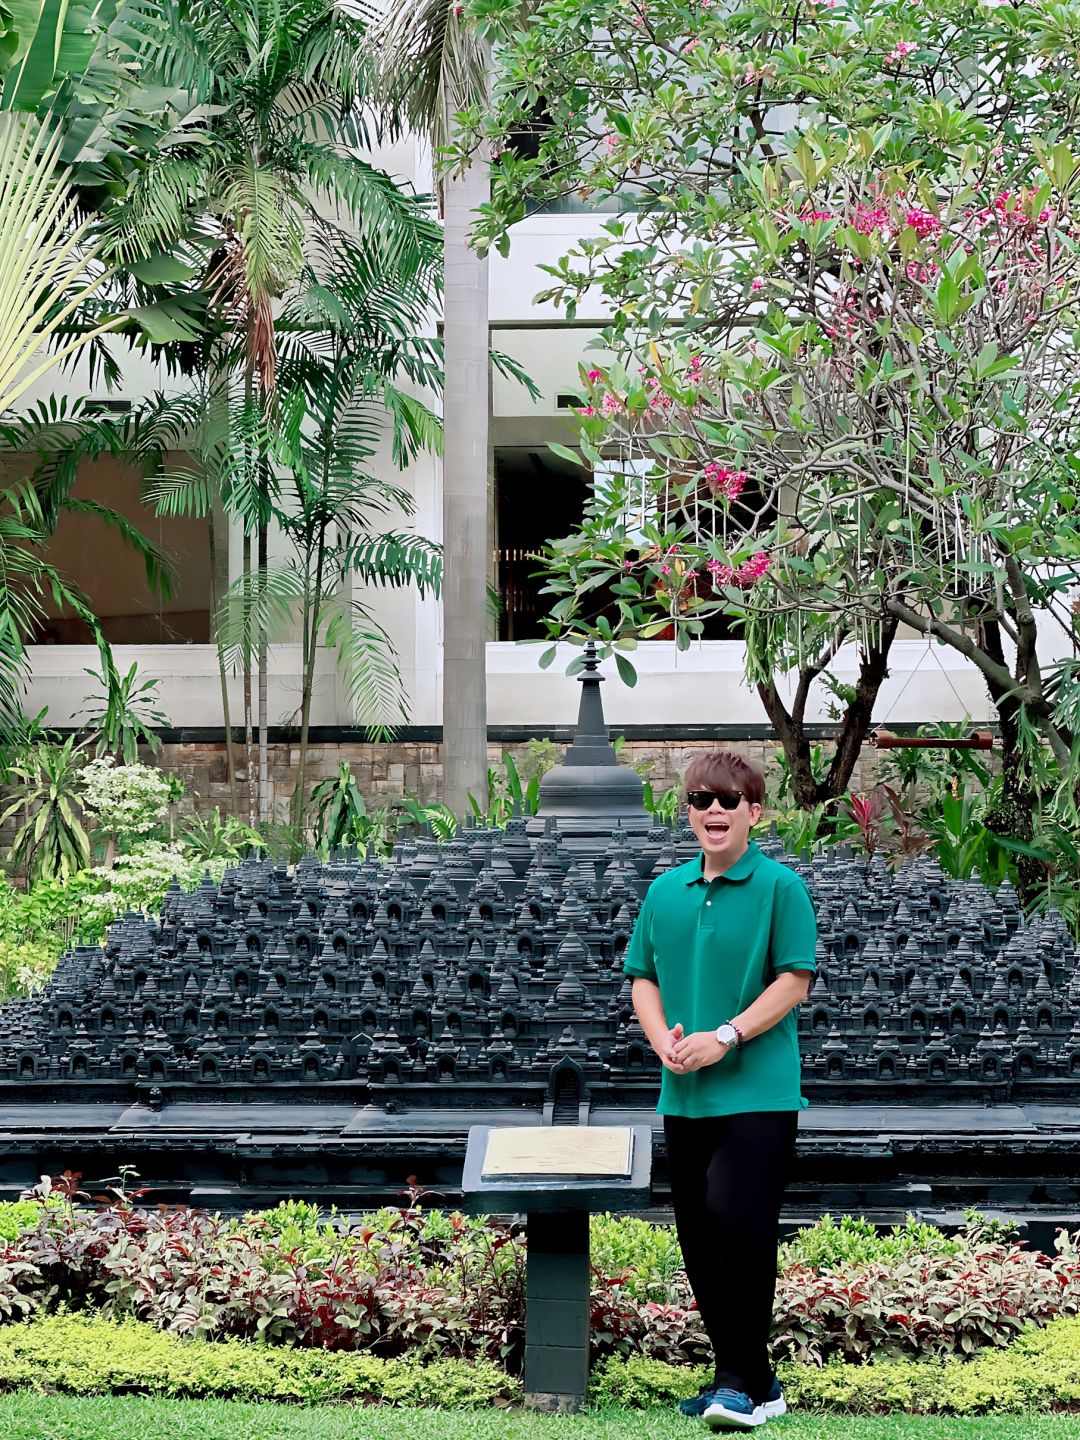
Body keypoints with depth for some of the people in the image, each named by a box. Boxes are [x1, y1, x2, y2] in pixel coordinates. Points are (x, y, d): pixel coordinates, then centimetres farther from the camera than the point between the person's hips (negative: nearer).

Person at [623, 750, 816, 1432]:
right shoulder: (665, 891, 11)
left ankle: (744, 1380, -4)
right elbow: (644, 977, 15)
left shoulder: (779, 886, -4)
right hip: (684, 1095, 6)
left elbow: (794, 980, -8)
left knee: (738, 1226, -14)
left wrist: (724, 1037, -16)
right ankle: (752, 1381, 18)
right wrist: (664, 1039, -4)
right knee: (700, 1241, 8)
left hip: (759, 1092, -6)